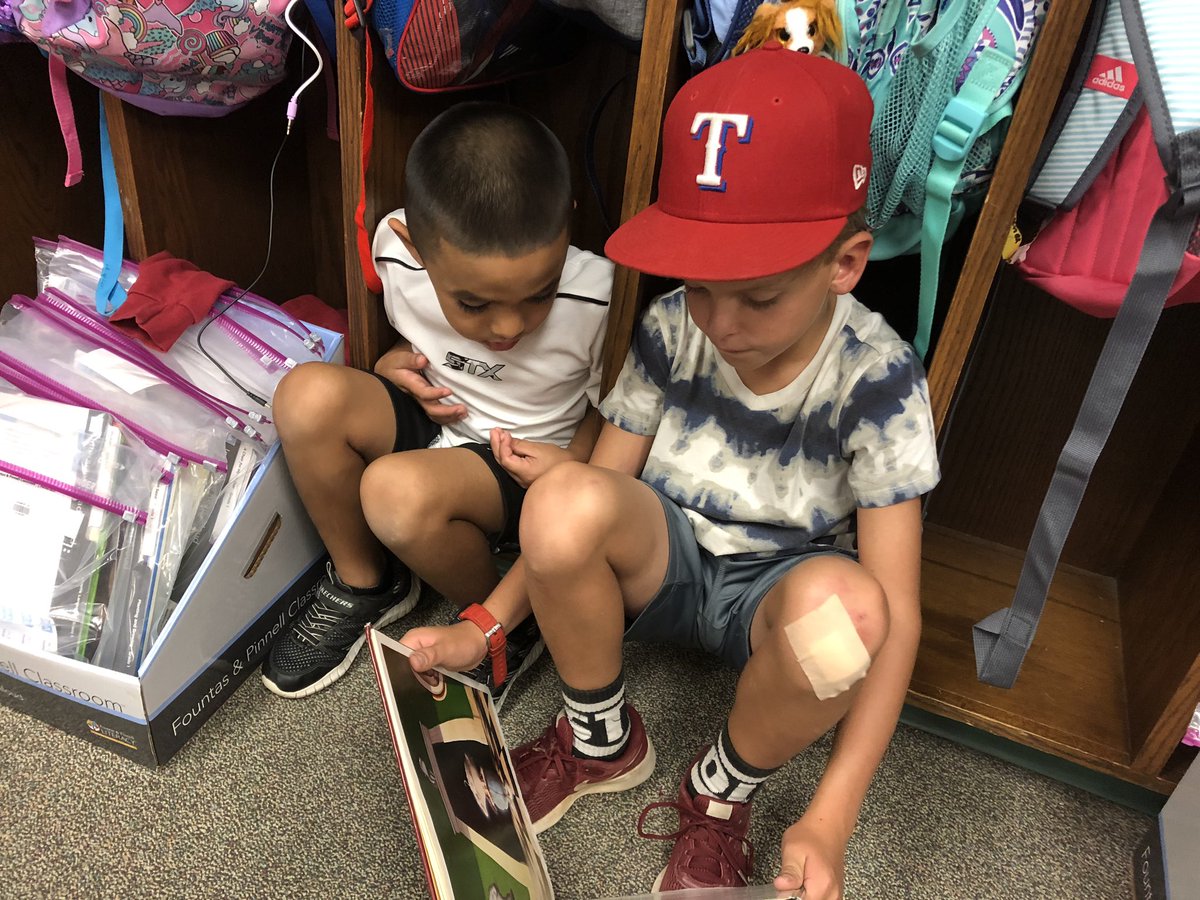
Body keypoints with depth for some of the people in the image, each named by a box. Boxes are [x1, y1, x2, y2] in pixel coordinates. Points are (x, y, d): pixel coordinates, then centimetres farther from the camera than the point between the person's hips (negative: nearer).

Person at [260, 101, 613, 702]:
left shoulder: (597, 298, -26)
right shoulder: (396, 248, -17)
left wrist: (575, 465, -24)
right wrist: (396, 362, -12)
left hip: (525, 470, -4)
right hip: (434, 422, 5)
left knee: (399, 490, -33)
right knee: (307, 396, -23)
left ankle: (503, 623, -3)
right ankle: (364, 585, 0)